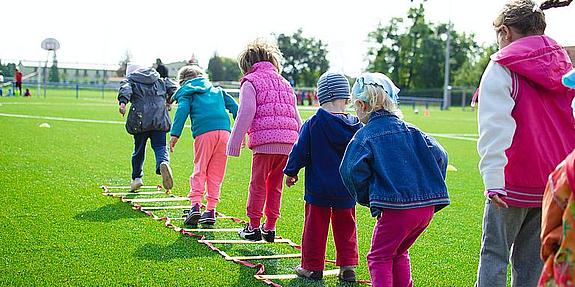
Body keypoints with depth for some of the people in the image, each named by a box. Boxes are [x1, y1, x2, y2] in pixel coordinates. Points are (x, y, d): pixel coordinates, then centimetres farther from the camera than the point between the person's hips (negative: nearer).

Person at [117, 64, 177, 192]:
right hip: (160, 119, 1)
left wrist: (122, 102, -26)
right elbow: (173, 87, 16)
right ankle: (164, 163, -34)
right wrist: (169, 100, 32)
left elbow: (125, 89, -9)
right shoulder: (160, 80, 23)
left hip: (140, 120, -1)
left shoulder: (130, 81, 12)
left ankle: (136, 178, 22)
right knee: (160, 147, -2)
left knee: (139, 149, 14)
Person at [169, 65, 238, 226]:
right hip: (224, 131, 3)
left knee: (199, 171, 4)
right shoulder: (217, 90, 31)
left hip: (204, 133, -3)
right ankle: (211, 210, 6)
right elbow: (234, 107, 22)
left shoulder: (186, 93, 18)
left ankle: (195, 205, -9)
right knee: (216, 173, 8)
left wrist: (175, 134, -6)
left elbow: (182, 110, 0)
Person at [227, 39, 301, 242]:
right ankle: (270, 227, 18)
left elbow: (246, 114, -7)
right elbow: (296, 117, 22)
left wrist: (235, 142, -5)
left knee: (258, 185, 5)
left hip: (265, 141, -6)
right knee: (275, 186, 14)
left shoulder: (250, 82, 5)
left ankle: (253, 227, 11)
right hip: (288, 143, 6)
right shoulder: (285, 83, 24)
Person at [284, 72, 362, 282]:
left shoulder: (313, 124, -12)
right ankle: (348, 266, 14)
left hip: (318, 188, -3)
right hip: (346, 190, 3)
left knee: (315, 227, 7)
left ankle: (313, 267, 14)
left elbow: (300, 151, -6)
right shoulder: (355, 126, -2)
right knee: (345, 227, 14)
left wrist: (291, 172, 9)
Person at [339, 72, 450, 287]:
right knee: (399, 253, 24)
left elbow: (352, 171, -12)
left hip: (396, 207, -6)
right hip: (427, 207, 6)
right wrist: (431, 190, 18)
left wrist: (367, 199, 4)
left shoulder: (365, 136, -2)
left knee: (379, 258, 8)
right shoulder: (410, 130, 14)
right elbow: (439, 155, 10)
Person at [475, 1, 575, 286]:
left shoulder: (503, 67, -6)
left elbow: (495, 126, -17)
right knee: (533, 258, 13)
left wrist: (493, 178, -22)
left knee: (494, 253, 3)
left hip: (514, 182, -5)